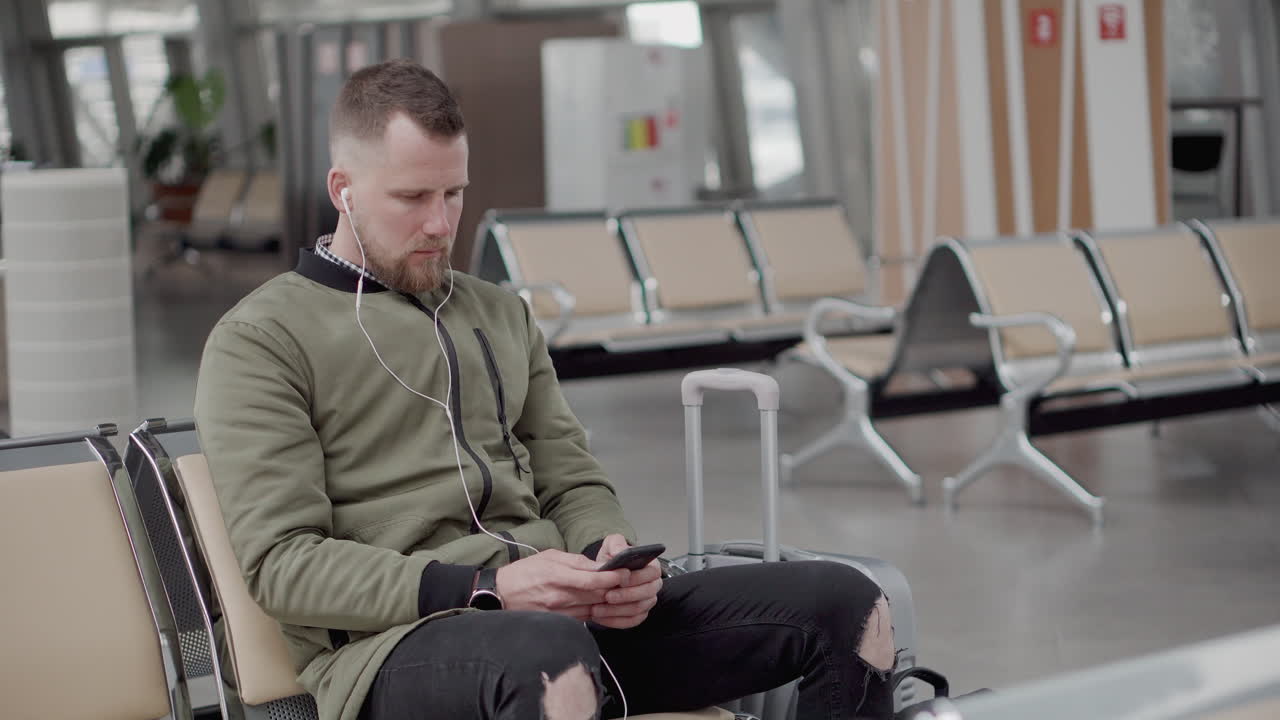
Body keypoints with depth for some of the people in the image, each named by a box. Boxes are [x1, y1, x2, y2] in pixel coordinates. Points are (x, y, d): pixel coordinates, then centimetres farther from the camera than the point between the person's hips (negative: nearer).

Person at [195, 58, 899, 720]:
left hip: (565, 616, 7)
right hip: (393, 643, -6)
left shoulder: (501, 314, 24)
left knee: (848, 607, -9)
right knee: (548, 655, -43)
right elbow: (282, 563, -7)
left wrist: (609, 556, -3)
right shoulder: (258, 340, 3)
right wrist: (486, 591, -19)